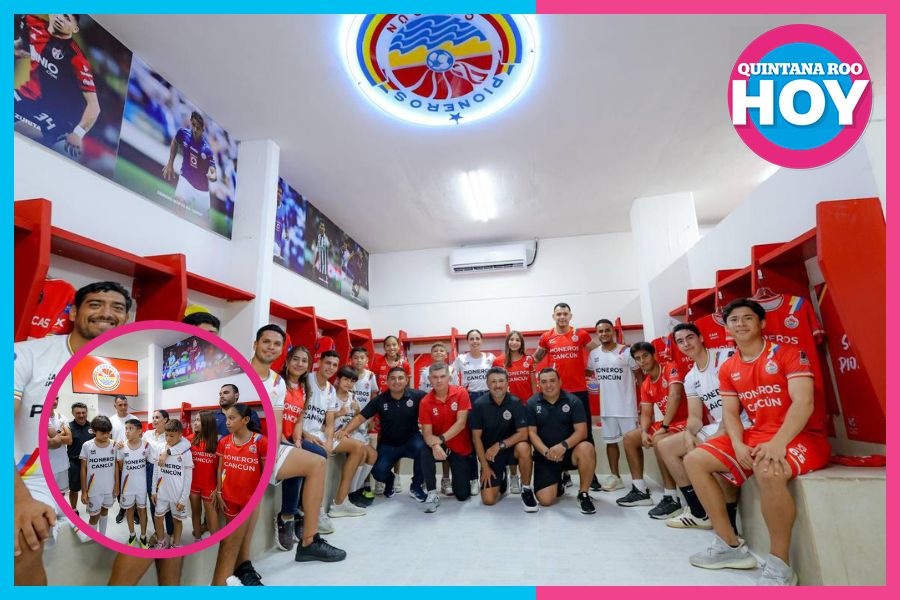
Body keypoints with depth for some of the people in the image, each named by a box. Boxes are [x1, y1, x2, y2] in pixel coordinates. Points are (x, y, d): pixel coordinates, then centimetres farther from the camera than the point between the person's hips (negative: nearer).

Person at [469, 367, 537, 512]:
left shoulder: (515, 403, -13)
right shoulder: (479, 405, -12)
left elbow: (523, 433, -18)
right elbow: (476, 437, -8)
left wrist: (500, 445, -27)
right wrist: (485, 466, -10)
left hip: (510, 447, 0)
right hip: (489, 453, 1)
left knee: (523, 448, -36)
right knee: (488, 499, -11)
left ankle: (527, 490, -11)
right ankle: (501, 479, 25)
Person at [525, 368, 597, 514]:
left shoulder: (573, 401, -4)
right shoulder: (532, 403, -1)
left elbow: (581, 431, -12)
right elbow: (532, 432, -4)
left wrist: (563, 445, -29)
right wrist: (546, 451, -22)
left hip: (570, 451, 0)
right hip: (544, 455, 1)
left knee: (586, 449, -35)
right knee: (545, 500, -14)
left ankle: (583, 495, -12)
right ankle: (558, 483, 23)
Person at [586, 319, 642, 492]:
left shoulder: (626, 351, -8)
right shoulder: (593, 354, 4)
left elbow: (639, 376, -5)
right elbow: (589, 373, 21)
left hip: (627, 405, -4)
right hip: (606, 406, 5)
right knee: (610, 441, 12)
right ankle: (615, 477, 24)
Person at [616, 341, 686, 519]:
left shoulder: (671, 368, -14)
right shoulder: (645, 385, 9)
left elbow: (675, 396, -27)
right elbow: (646, 414, 8)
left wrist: (663, 427, -27)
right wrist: (644, 432, -14)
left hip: (686, 421, -9)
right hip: (666, 424, 9)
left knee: (658, 441, -35)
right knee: (629, 438, 7)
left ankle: (671, 498, -22)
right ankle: (640, 491, 11)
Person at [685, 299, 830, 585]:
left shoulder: (788, 353, -8)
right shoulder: (728, 369, 10)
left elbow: (803, 402, -19)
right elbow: (730, 413, 7)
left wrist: (778, 443, -32)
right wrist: (738, 445, -14)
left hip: (802, 436, -7)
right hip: (756, 435, 7)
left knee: (768, 470, -39)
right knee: (694, 460, -5)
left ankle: (780, 566, -20)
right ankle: (731, 545, 2)